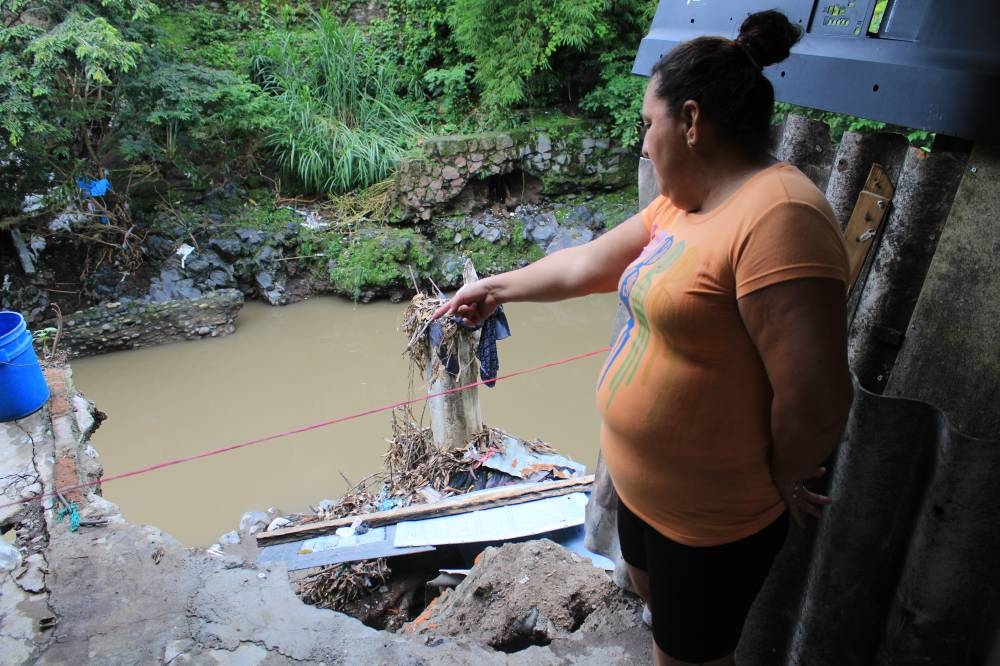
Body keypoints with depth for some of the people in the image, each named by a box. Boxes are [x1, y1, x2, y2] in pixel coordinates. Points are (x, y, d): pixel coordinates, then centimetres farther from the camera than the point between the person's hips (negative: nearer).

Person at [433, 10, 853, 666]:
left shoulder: (779, 216, -29)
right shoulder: (679, 205, 2)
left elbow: (817, 401, -31)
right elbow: (586, 264, 12)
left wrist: (779, 480, -14)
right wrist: (497, 287, 20)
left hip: (712, 516, -9)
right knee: (648, 591, 32)